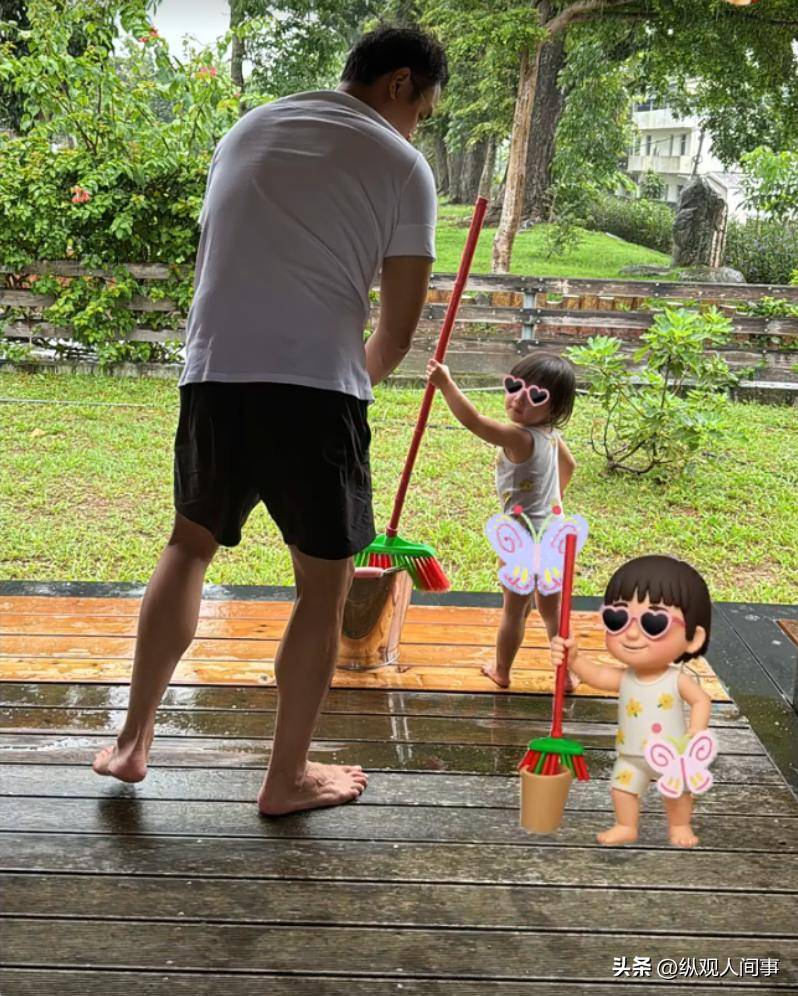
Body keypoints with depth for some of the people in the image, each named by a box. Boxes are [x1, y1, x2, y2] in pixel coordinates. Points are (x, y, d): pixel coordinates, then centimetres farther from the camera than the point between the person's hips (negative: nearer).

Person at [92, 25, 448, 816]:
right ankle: (287, 778, 20)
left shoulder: (247, 130, 19)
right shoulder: (401, 165, 3)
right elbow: (399, 327, 2)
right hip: (315, 390, -5)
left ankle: (132, 741, 26)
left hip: (214, 376, 5)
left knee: (190, 543, 23)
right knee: (324, 581, 10)